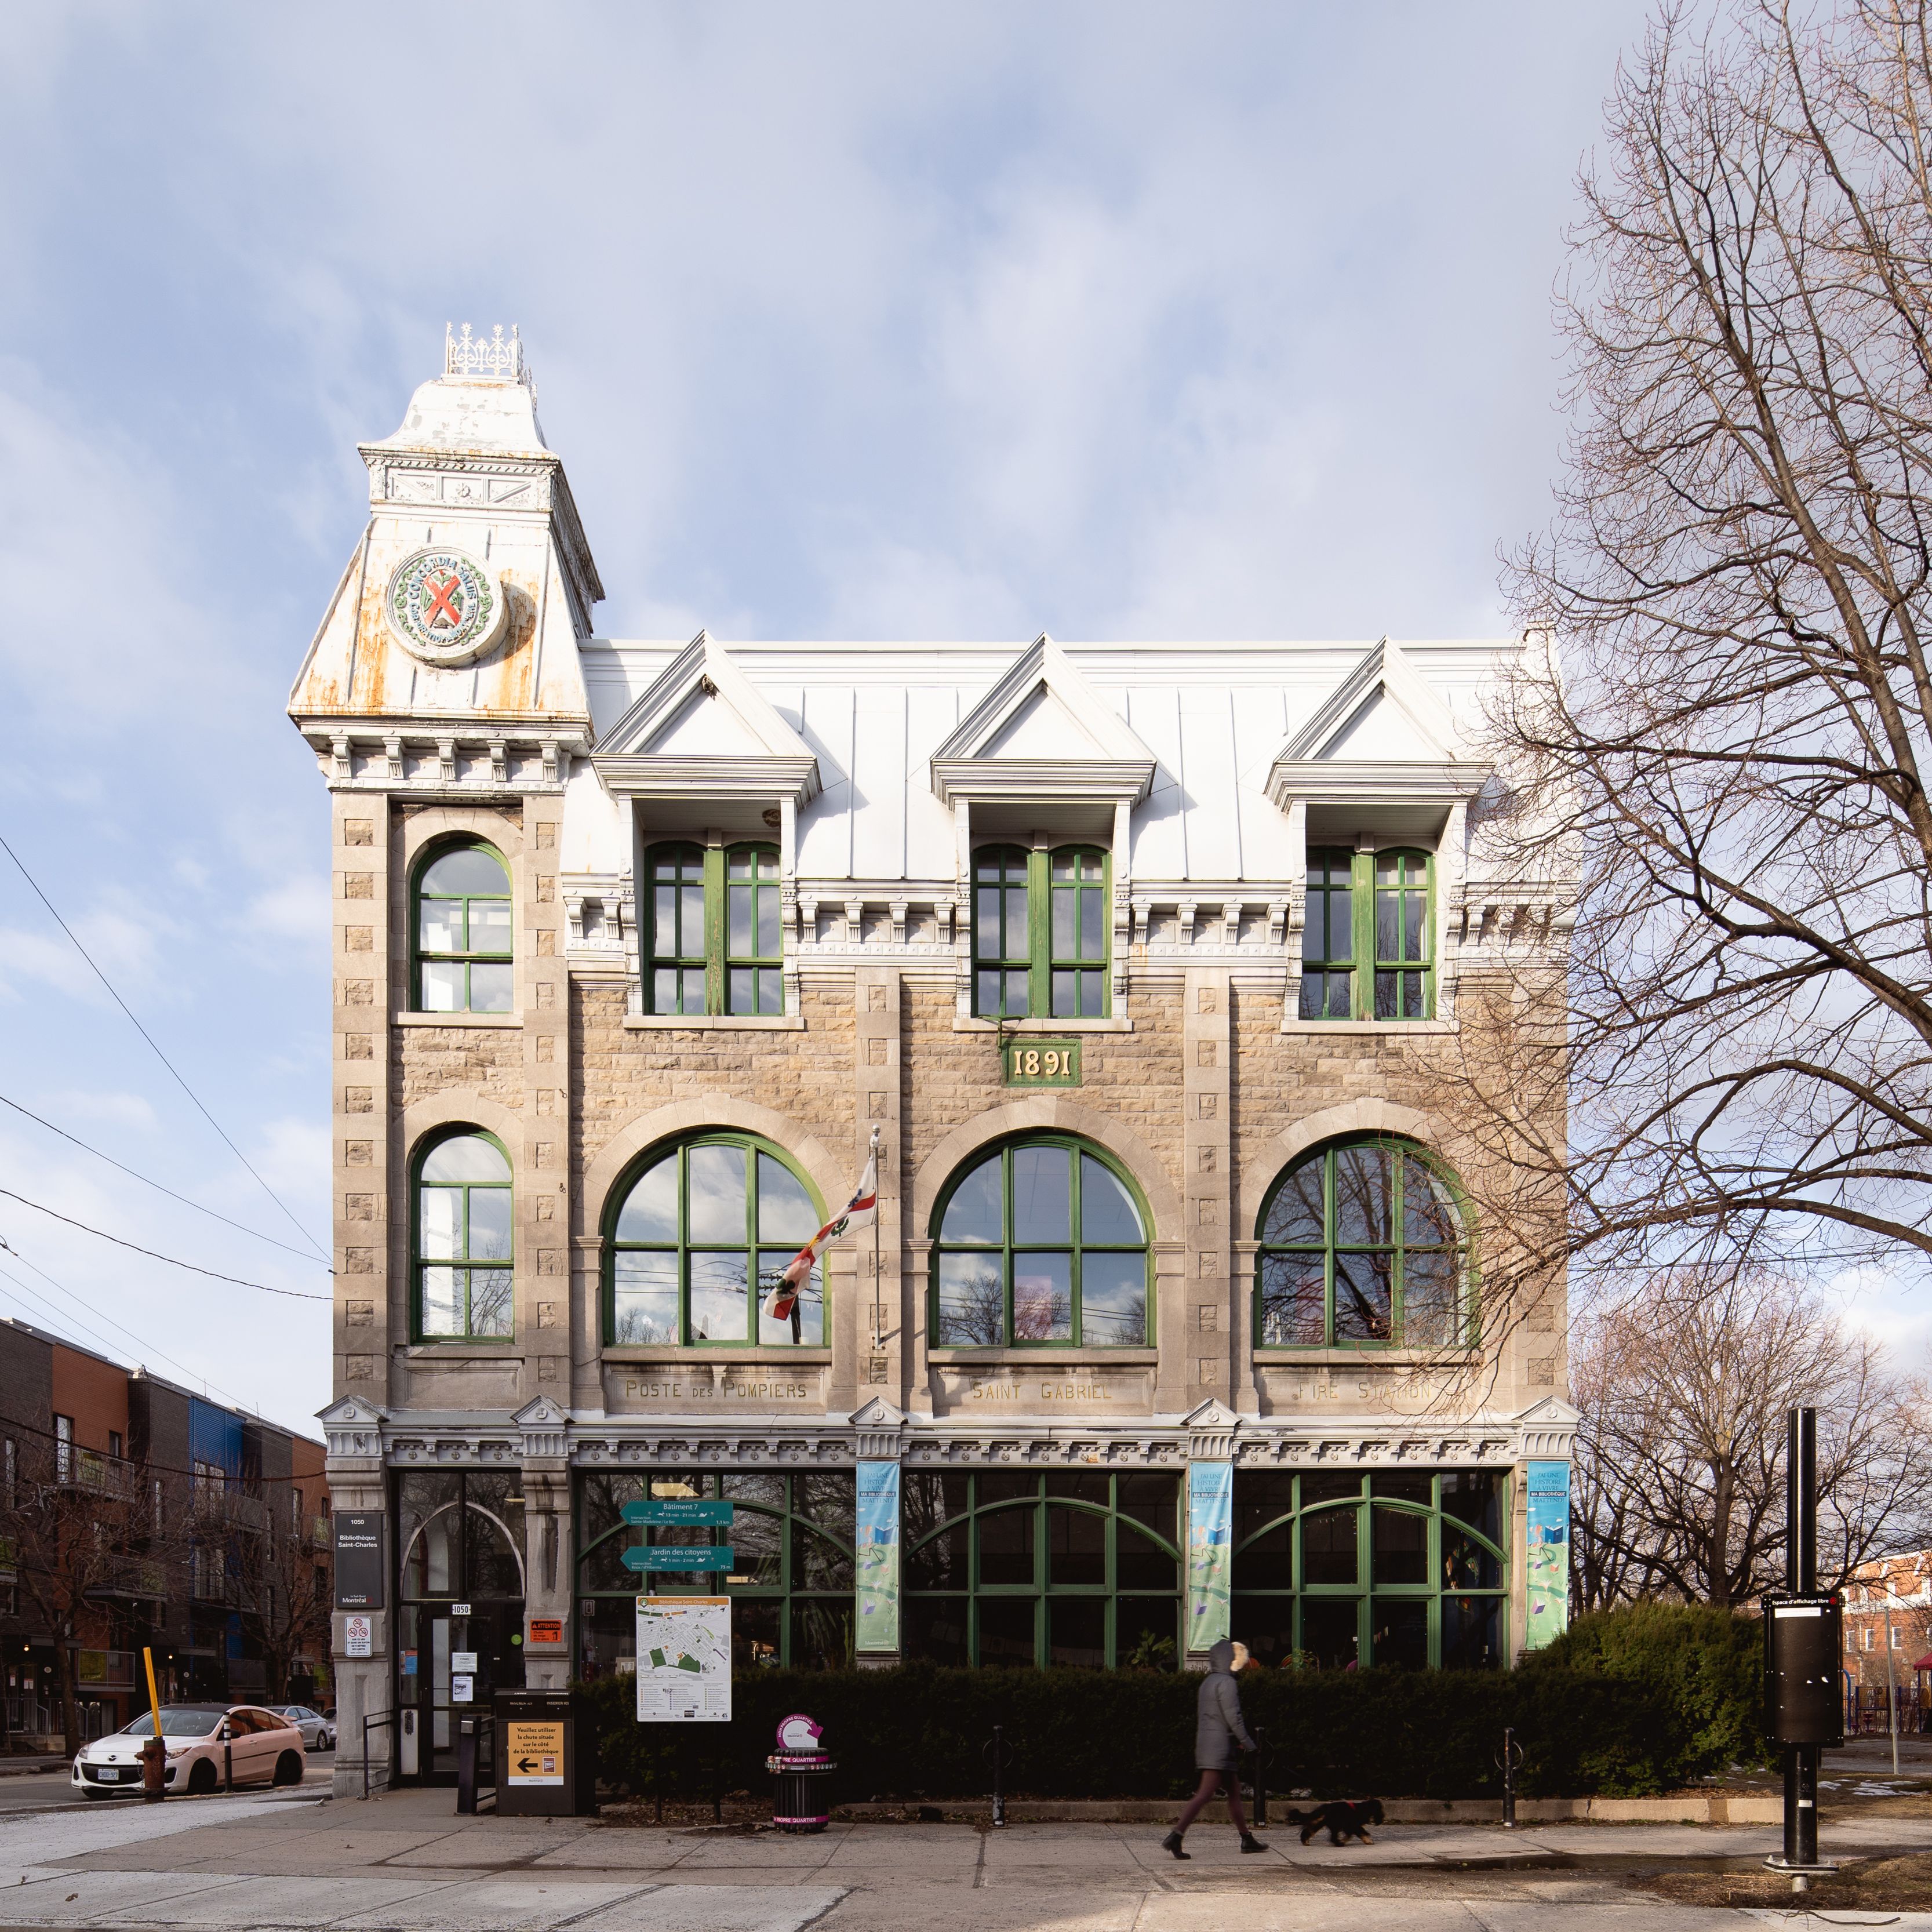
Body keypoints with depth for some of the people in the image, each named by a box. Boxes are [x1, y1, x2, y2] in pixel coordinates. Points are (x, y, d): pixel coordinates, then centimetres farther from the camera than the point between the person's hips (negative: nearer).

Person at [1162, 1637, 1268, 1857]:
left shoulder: (1207, 1682, 16)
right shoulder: (1226, 1682, -12)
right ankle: (1175, 1836, -16)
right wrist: (1247, 1743, -7)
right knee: (1205, 1793, -11)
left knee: (1234, 1790, 15)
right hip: (1219, 1747, -10)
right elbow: (1233, 1717, -16)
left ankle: (1247, 1839, 20)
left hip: (1205, 1744, 10)